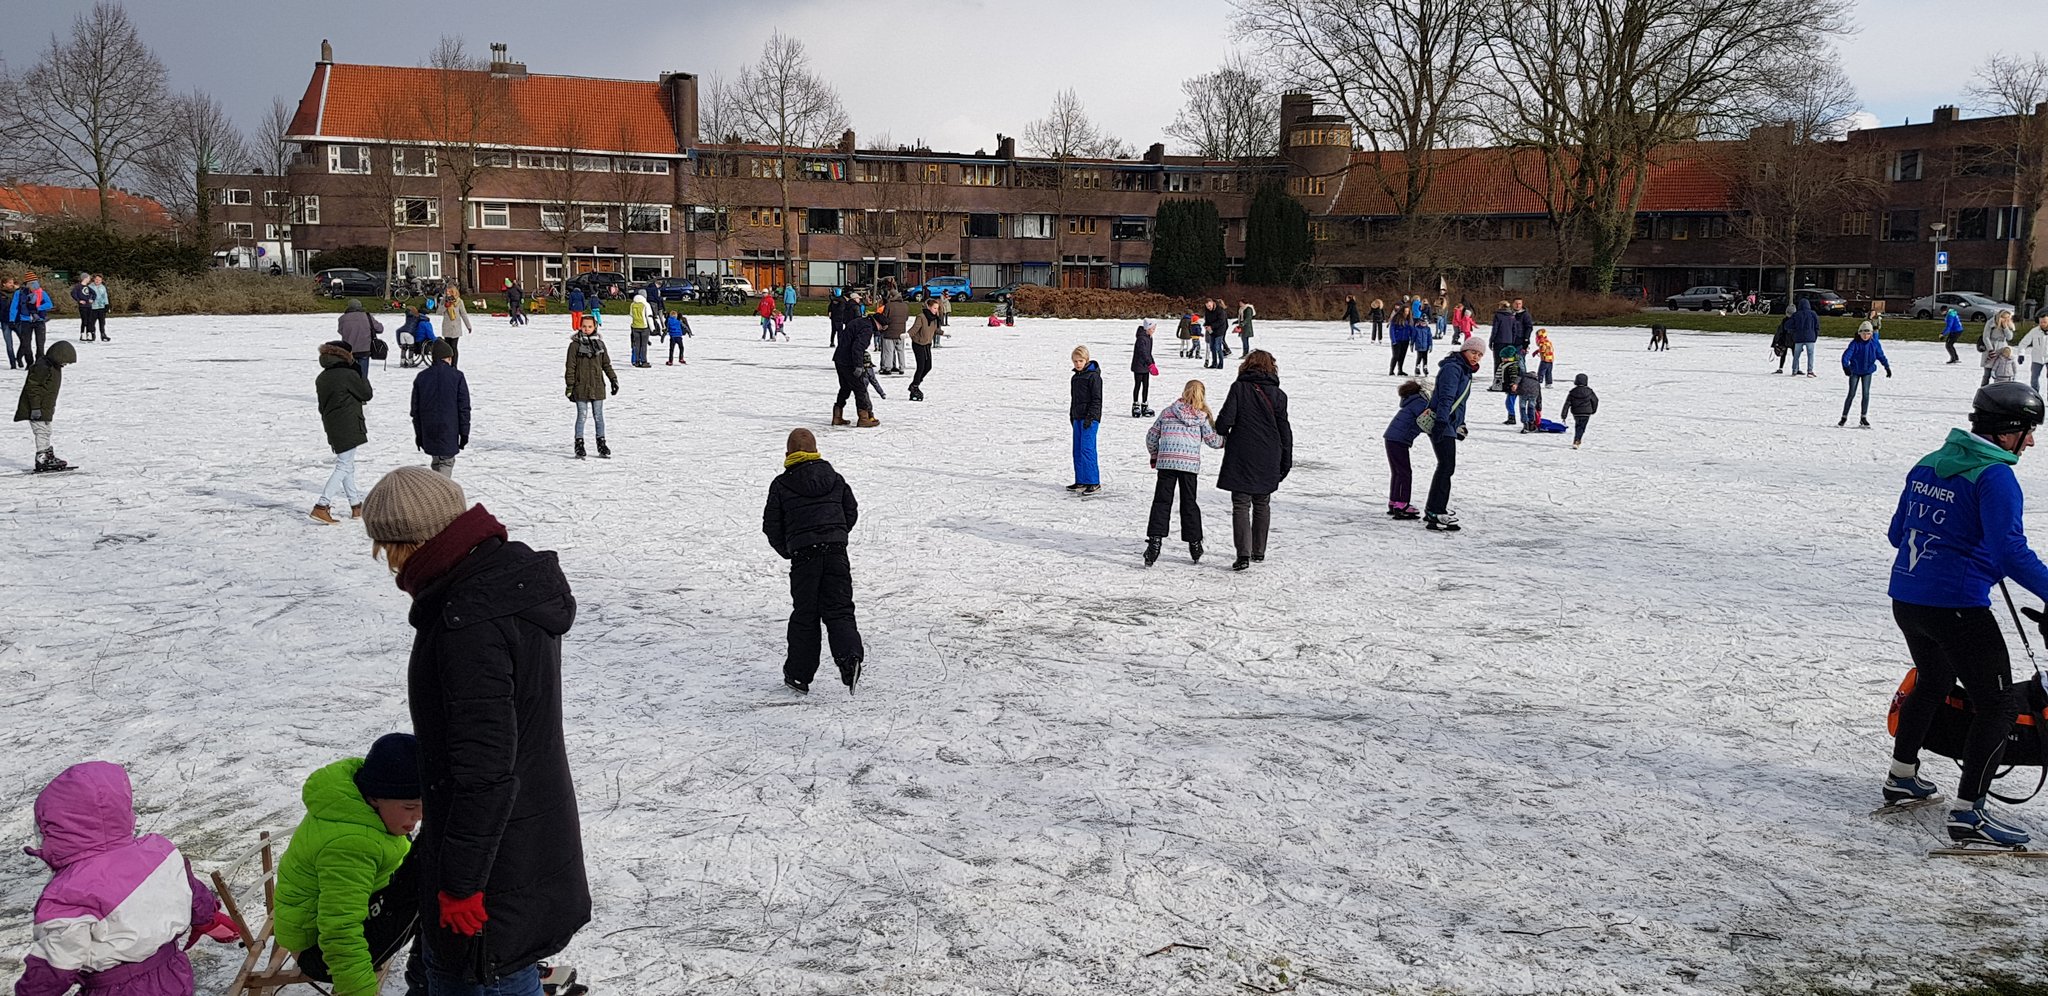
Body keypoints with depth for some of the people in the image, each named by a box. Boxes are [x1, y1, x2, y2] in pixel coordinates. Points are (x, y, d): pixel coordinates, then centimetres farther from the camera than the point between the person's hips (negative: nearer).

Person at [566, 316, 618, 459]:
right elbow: (570, 367, -3)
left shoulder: (599, 343, 8)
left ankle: (601, 445, 14)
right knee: (581, 416, 1)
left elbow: (606, 364, 15)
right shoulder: (575, 344, -3)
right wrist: (569, 386, -6)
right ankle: (579, 445, 8)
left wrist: (613, 380, 9)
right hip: (581, 387, -3)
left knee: (599, 416, 7)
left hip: (597, 386, 3)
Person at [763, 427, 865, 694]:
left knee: (804, 614, 7)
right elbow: (852, 512, 15)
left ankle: (799, 674, 11)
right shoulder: (835, 478, 11)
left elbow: (772, 526, 4)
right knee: (838, 609, 4)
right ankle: (850, 656, -22)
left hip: (803, 554, -2)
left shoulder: (781, 484, 3)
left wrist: (787, 551, 19)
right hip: (836, 550, 2)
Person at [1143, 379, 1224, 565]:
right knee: (1189, 503, 12)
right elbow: (1213, 441, 6)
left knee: (1161, 502, 2)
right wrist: (1226, 440, 28)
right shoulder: (1202, 417, 3)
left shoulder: (1168, 412, 8)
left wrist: (1155, 455, 27)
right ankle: (1194, 545, 19)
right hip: (1190, 463, 0)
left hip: (1166, 461, 0)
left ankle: (1155, 541, -13)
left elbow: (1151, 436, 11)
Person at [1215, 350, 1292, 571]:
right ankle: (1259, 551, 25)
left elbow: (1225, 419, -12)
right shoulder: (1278, 395, 1)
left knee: (1241, 505, 0)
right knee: (1262, 505, 18)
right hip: (1268, 461, 3)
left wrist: (1222, 436, 10)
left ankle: (1244, 554, -13)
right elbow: (1285, 431, 4)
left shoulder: (1239, 388, -6)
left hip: (1241, 458, -3)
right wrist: (1286, 462, 12)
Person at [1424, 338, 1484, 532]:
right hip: (1441, 425, -11)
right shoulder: (1452, 368, -13)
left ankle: (1433, 509, 25)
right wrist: (1441, 421, -28)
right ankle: (1436, 515, -16)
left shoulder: (1465, 371, 20)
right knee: (1446, 467, -14)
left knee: (1446, 467, 15)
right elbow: (1446, 398, -22)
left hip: (1449, 425, 11)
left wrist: (1460, 424, 32)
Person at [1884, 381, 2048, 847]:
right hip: (1956, 606, -8)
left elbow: (1897, 533, 18)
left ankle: (1901, 776, 41)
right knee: (1998, 704, 2)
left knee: (1932, 681, 30)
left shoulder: (1927, 465, 10)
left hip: (1905, 599, 9)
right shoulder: (1994, 476, -14)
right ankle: (1967, 812, -2)